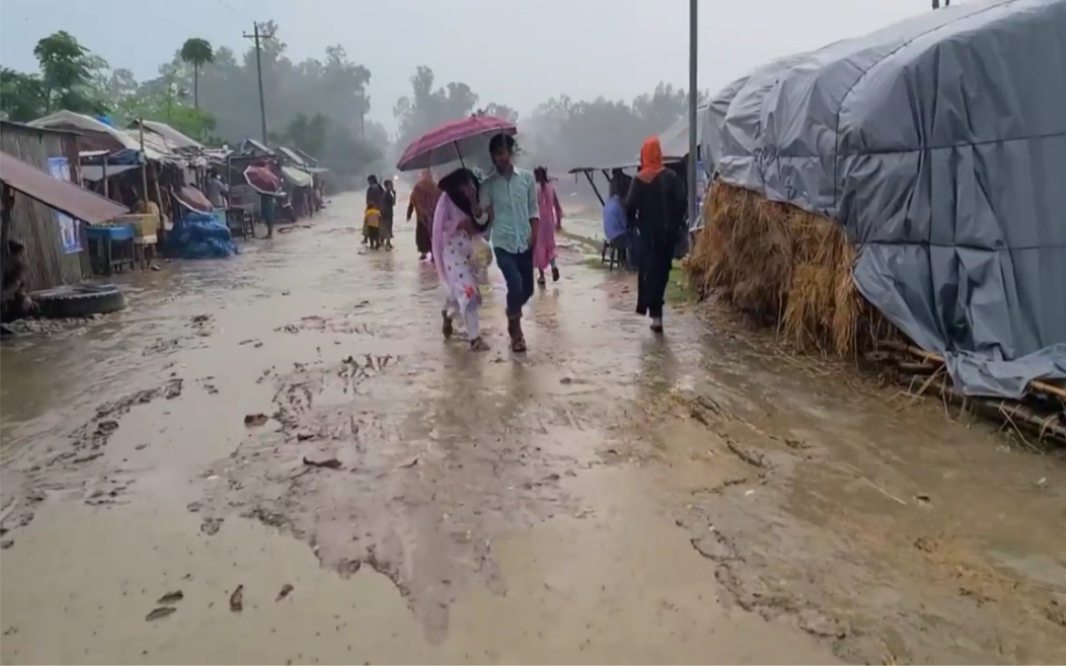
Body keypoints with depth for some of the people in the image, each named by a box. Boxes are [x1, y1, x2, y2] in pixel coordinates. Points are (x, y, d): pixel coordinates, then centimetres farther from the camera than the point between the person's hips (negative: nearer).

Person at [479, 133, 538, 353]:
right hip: (503, 243, -3)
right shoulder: (489, 183, -1)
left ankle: (512, 317, 40)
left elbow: (533, 209, 7)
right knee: (515, 286, -16)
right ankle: (516, 331, 6)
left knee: (527, 288, 9)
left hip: (525, 242, 3)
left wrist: (534, 234, -4)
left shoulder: (527, 177, 3)